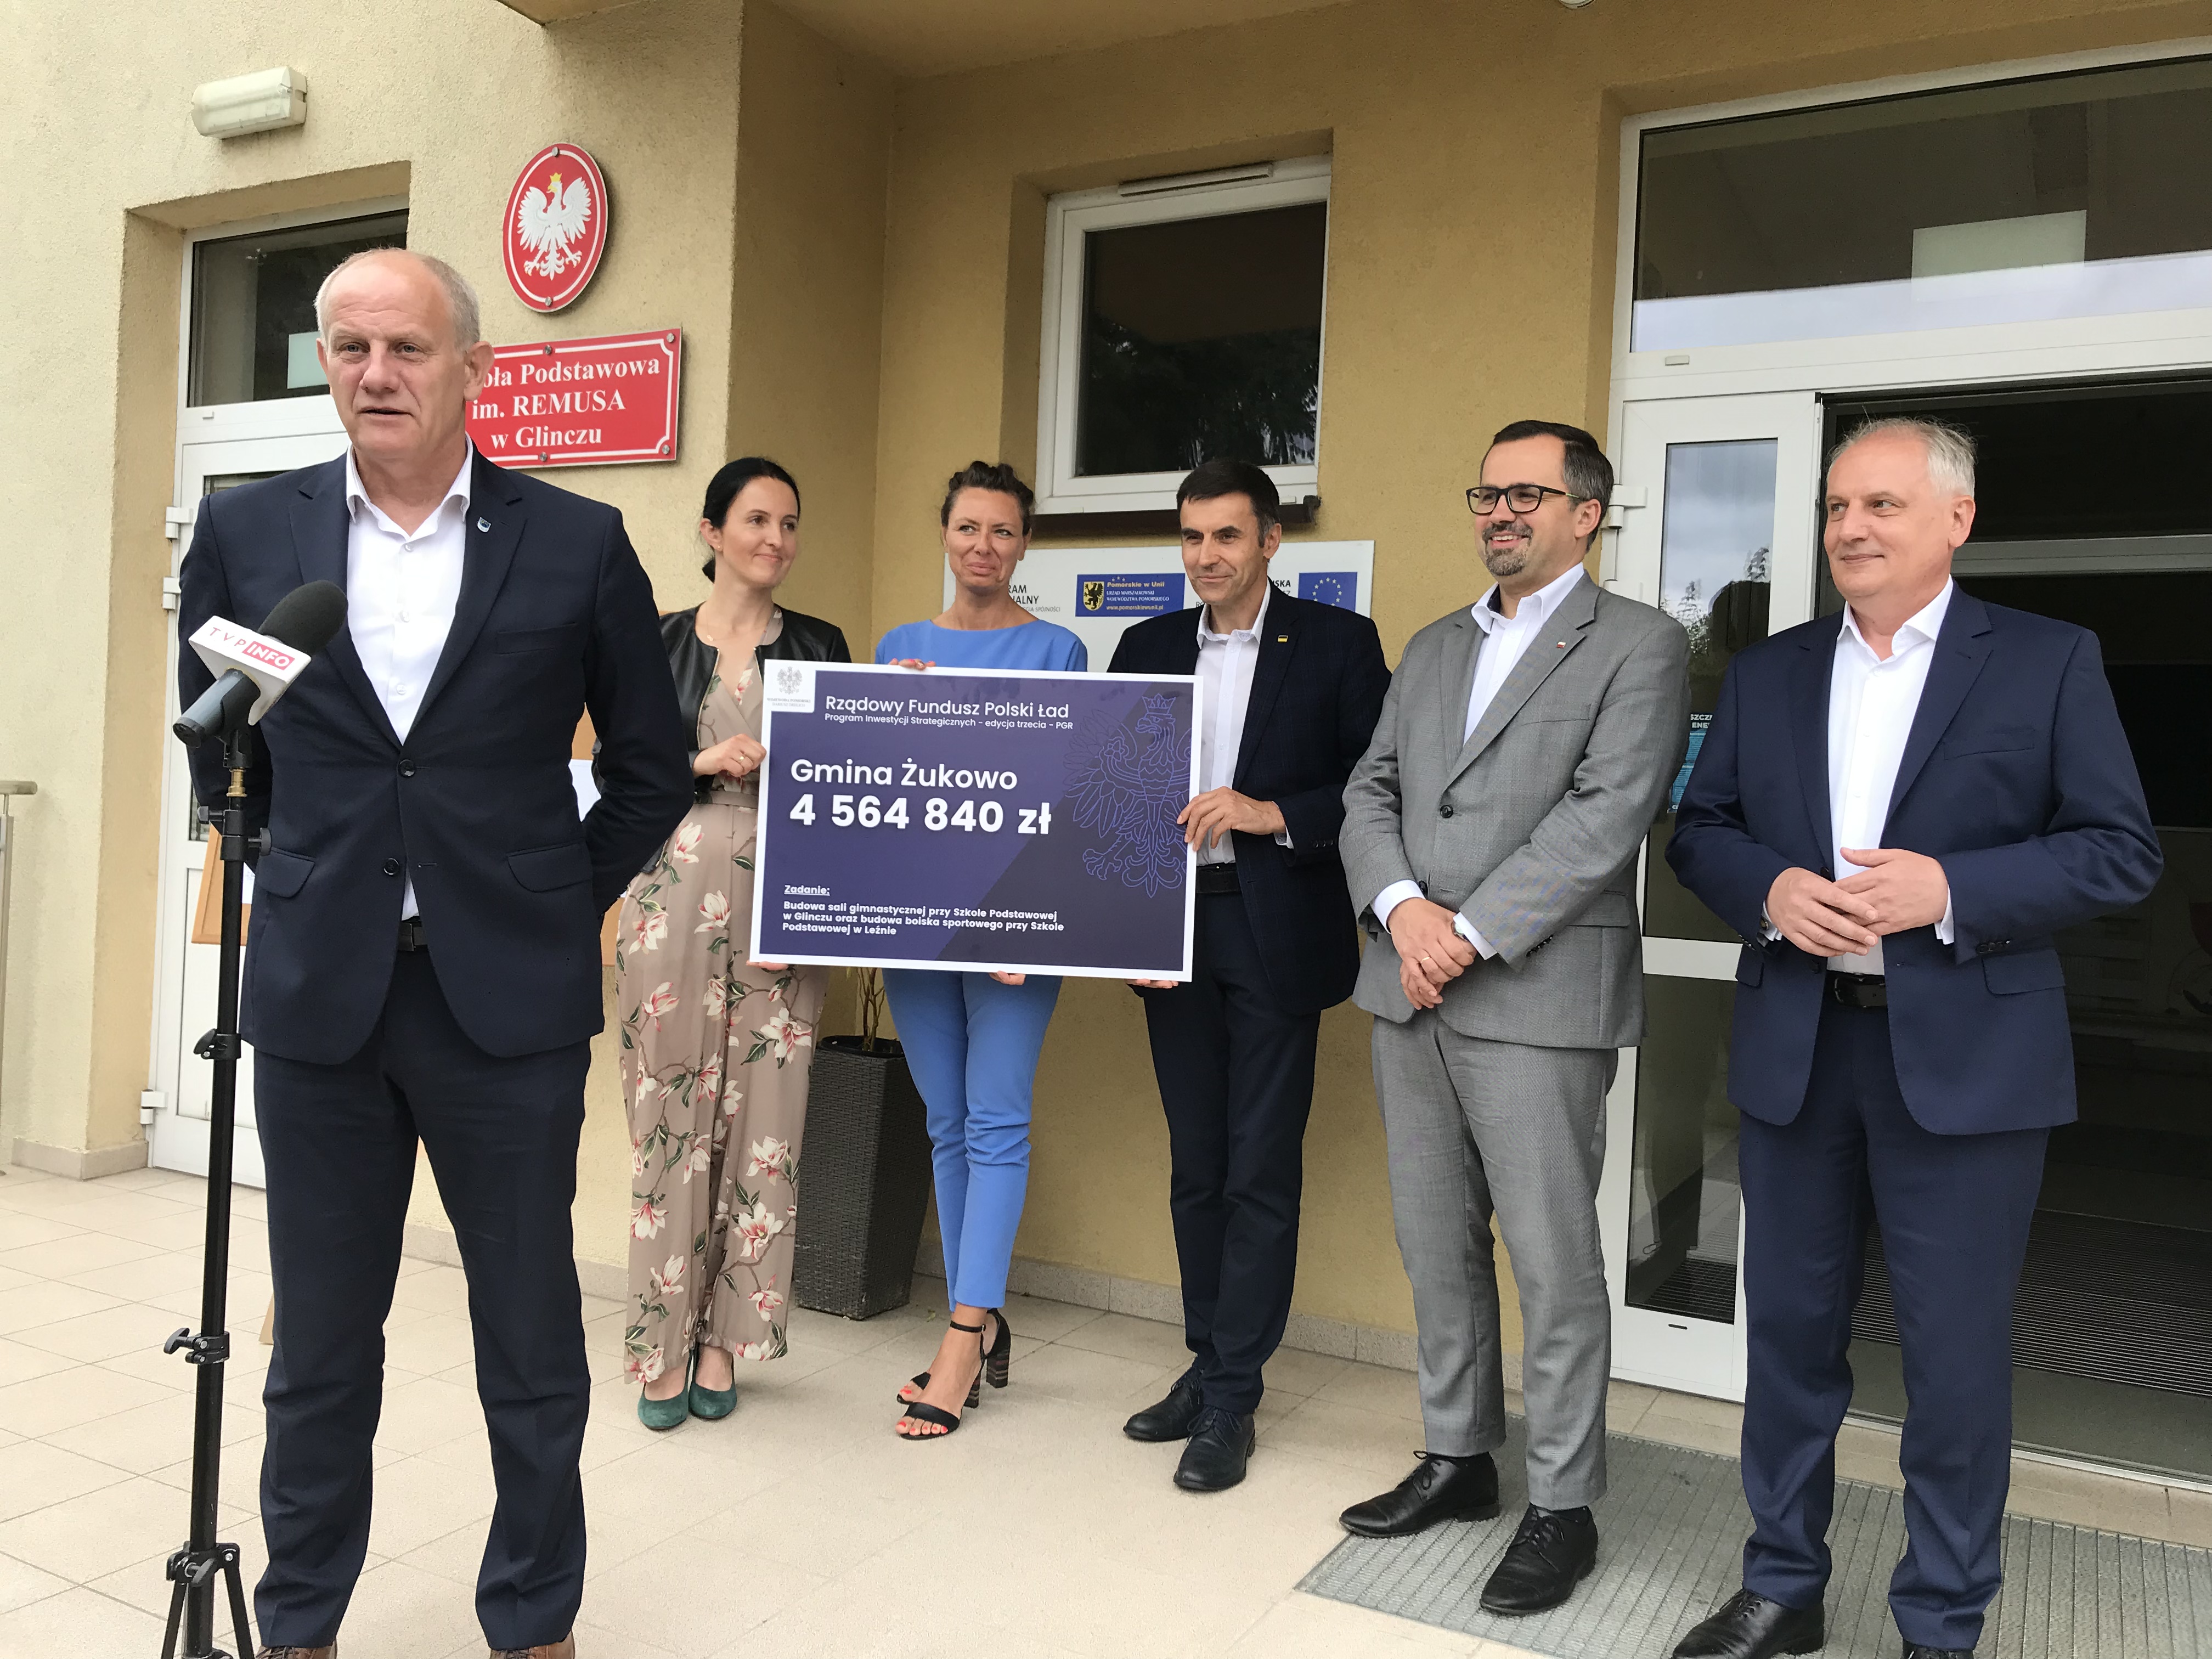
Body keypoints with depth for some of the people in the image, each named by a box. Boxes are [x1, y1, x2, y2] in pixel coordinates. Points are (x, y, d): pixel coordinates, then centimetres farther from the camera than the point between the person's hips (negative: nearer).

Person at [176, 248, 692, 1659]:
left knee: (532, 1335, 10)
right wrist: (301, 874, 12)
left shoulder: (578, 544, -1)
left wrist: (558, 906, 5)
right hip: (318, 996, 2)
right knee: (320, 1344, 14)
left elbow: (653, 769, 6)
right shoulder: (247, 532, 4)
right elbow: (213, 740, 17)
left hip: (507, 1000, -1)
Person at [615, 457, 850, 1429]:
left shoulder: (819, 647, 11)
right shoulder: (658, 643, 8)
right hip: (676, 892, -1)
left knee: (763, 1117, 1)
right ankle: (662, 1343, 12)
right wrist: (706, 763, -9)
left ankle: (722, 1338, 13)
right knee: (672, 1112, 0)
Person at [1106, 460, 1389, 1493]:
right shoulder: (1148, 647, 11)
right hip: (1172, 929, 4)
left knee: (1261, 1173, 0)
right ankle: (1210, 1361, 27)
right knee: (1196, 1167, 13)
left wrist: (1275, 814, -18)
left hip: (1275, 936, -4)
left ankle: (1232, 1400, 11)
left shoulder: (1336, 643, -1)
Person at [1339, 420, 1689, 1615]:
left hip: (1540, 1000, -6)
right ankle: (1458, 1459, 30)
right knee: (1435, 1245, 14)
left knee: (1553, 1263, 1)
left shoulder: (1639, 646, -2)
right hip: (1410, 993, 6)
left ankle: (1564, 1506, 17)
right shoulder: (1434, 646, 18)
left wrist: (1472, 933, -17)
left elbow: (1605, 816, -13)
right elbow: (1371, 791, 11)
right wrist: (1403, 907, -8)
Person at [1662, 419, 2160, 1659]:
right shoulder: (1768, 672, 10)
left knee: (1959, 1353, 6)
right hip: (1796, 1048, 3)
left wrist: (1950, 890, -19)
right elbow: (1701, 831, 9)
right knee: (1792, 1327, 14)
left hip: (1964, 1056, -3)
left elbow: (2123, 852, -5)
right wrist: (1769, 890, -12)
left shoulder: (2049, 661, -1)